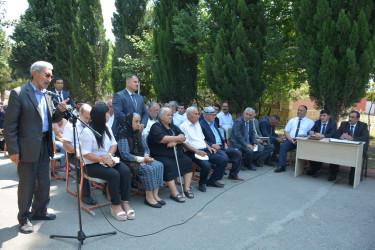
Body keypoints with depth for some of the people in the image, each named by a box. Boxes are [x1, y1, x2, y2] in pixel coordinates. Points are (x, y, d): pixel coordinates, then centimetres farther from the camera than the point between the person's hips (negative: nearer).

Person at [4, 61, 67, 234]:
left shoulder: (47, 95, 11)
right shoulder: (18, 93, -10)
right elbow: (9, 125, -12)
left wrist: (59, 111, -5)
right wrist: (13, 150, -14)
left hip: (44, 146, 7)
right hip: (27, 148, -7)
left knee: (44, 183, 16)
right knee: (26, 185, 6)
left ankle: (39, 212, 34)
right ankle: (24, 218, 24)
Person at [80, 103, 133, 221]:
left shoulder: (107, 128, 11)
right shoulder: (87, 131, -12)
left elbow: (114, 144, 11)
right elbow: (86, 154, -15)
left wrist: (109, 155, -10)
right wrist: (103, 159, -22)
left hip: (109, 161, 6)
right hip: (93, 165, -6)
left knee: (126, 170, -23)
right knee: (114, 174, -32)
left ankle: (125, 202, -19)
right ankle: (115, 206, -17)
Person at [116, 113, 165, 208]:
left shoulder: (138, 133, 12)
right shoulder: (122, 135, -12)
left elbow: (146, 148, 13)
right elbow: (125, 155, -19)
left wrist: (146, 156, -10)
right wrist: (142, 159, -23)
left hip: (141, 158, 8)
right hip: (129, 161, -7)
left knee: (159, 165, -15)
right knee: (149, 169, -30)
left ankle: (155, 195, -13)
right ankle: (149, 198, -18)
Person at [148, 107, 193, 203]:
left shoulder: (173, 126, 19)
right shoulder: (156, 127, -2)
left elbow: (183, 137, 4)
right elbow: (162, 139, -21)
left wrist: (174, 142, -18)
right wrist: (177, 138, -10)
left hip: (177, 154, 7)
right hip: (161, 156, -7)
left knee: (188, 161, -10)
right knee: (169, 166, -31)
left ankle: (187, 188, -3)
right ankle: (174, 193, -26)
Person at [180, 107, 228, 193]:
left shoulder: (198, 124, 20)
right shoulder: (183, 126, -5)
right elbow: (184, 143, -13)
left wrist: (208, 147, 8)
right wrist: (197, 151, -20)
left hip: (205, 150, 8)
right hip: (193, 152, -8)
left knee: (224, 159, -6)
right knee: (206, 165, -33)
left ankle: (212, 180, 7)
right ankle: (202, 183, -2)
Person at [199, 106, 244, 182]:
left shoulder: (214, 123, 19)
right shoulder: (201, 124, -8)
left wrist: (224, 142, 7)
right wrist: (212, 145, -21)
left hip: (221, 146, 9)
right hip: (212, 147, -9)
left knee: (238, 153, -1)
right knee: (223, 156, -34)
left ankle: (233, 174, 12)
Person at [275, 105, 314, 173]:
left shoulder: (310, 122, 11)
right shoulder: (292, 120, 22)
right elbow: (286, 131, 13)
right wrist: (290, 139, -8)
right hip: (290, 140, 3)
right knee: (283, 146, -28)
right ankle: (281, 166, -26)